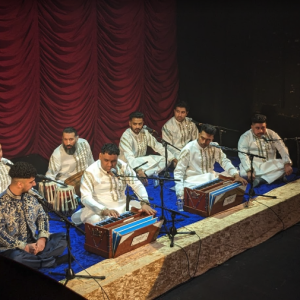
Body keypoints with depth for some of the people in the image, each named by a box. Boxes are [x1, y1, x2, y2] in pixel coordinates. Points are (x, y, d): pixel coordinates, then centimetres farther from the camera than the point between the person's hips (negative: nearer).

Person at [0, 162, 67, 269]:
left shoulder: (30, 196, 3)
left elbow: (42, 216, 10)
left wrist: (42, 238, -8)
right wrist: (25, 247, -21)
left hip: (33, 243, 6)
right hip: (12, 248, -5)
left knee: (62, 238, -10)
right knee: (16, 258, -38)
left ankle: (32, 260, -18)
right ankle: (52, 261, -16)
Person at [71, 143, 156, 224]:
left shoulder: (123, 166, -1)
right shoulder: (90, 172, -13)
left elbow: (137, 185, -2)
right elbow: (86, 198, -21)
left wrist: (145, 203, -21)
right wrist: (104, 210, -37)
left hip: (122, 206, 5)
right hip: (100, 209, -4)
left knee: (148, 214, -13)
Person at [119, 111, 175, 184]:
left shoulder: (145, 133, -2)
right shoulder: (125, 137, -22)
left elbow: (158, 146, 1)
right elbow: (129, 157, -36)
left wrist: (172, 159, -9)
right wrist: (138, 170, -52)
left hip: (142, 161, 8)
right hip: (129, 165, -8)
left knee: (165, 160, -12)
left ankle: (145, 174, -26)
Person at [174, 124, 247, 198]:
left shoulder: (214, 147, 2)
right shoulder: (188, 149, -10)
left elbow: (224, 161, 3)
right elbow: (178, 172, -10)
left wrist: (236, 175, -17)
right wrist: (181, 194, -21)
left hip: (211, 180, 5)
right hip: (192, 183, -5)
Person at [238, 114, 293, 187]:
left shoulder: (272, 134, 3)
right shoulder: (245, 137, -7)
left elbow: (282, 149, -3)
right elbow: (243, 155, -18)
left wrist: (287, 164, -20)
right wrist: (249, 170, -32)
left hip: (269, 165, 3)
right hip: (254, 166, -2)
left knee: (283, 164, -24)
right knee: (243, 172, -34)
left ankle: (260, 179, -28)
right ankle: (275, 175, -22)